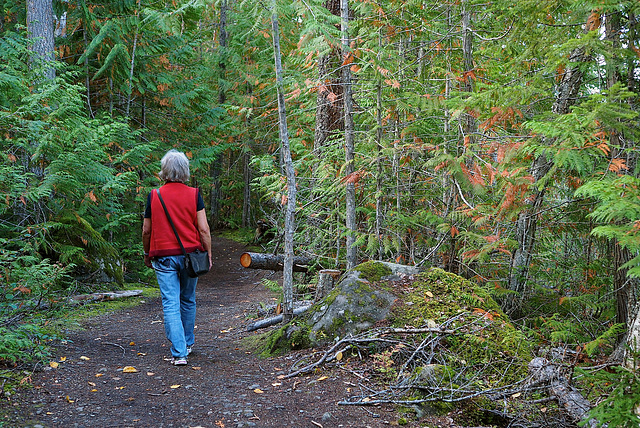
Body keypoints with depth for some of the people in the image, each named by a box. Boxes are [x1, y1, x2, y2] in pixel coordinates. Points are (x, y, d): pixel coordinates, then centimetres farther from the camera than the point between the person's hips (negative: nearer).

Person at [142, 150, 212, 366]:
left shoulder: (154, 196, -3)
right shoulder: (194, 195, -4)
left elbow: (146, 230, 3)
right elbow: (203, 228, -6)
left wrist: (147, 254, 17)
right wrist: (208, 254, 4)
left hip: (164, 256, -1)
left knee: (170, 304, -2)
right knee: (188, 300, 18)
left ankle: (179, 353, -8)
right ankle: (187, 343, 33)